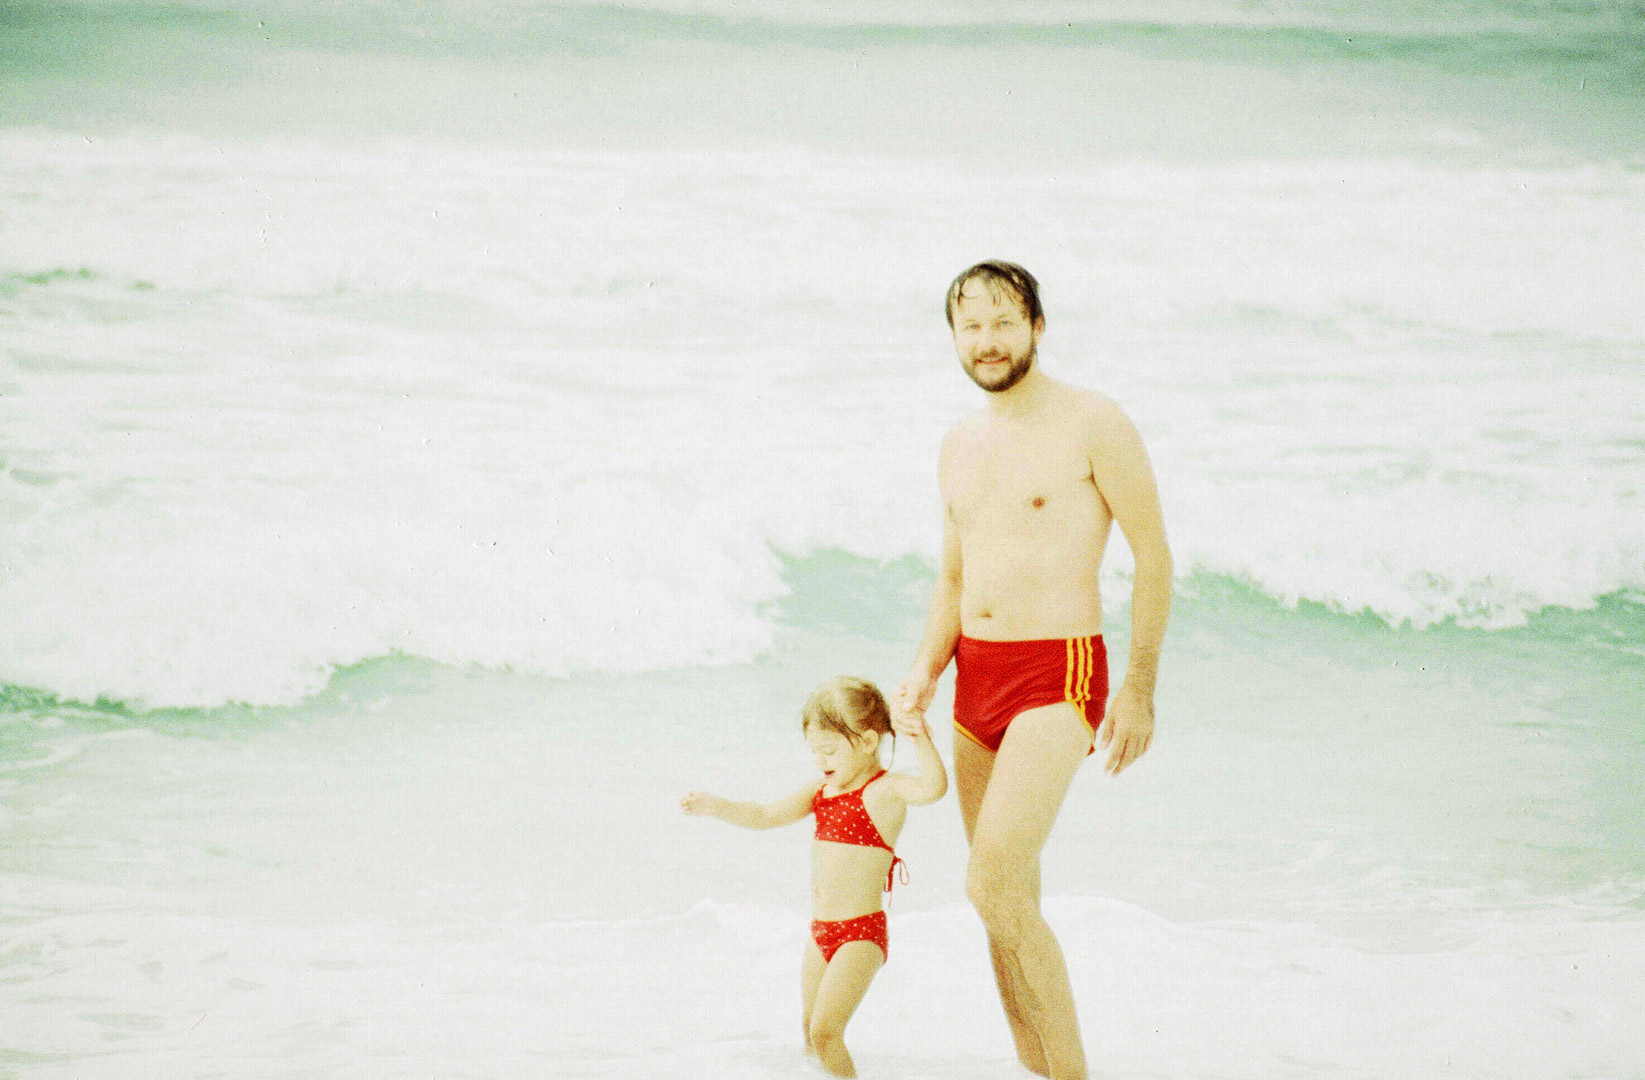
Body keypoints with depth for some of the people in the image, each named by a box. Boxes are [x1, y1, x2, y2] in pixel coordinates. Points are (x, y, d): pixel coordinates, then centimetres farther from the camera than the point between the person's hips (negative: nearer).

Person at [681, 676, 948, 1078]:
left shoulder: (886, 789, -13)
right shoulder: (823, 790, 10)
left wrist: (921, 741, -46)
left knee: (825, 1032, -15)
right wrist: (717, 806, -3)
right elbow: (767, 815, 9)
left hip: (860, 934, -9)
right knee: (810, 1027, 20)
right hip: (821, 931, 9)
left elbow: (933, 788, -32)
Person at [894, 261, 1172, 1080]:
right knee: (1012, 902, 12)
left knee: (993, 887, -19)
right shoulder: (959, 446, 13)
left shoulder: (1092, 424, -7)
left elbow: (1153, 556, -6)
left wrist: (1139, 691, -10)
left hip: (1055, 676, -7)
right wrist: (925, 672, 3)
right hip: (975, 675, 7)